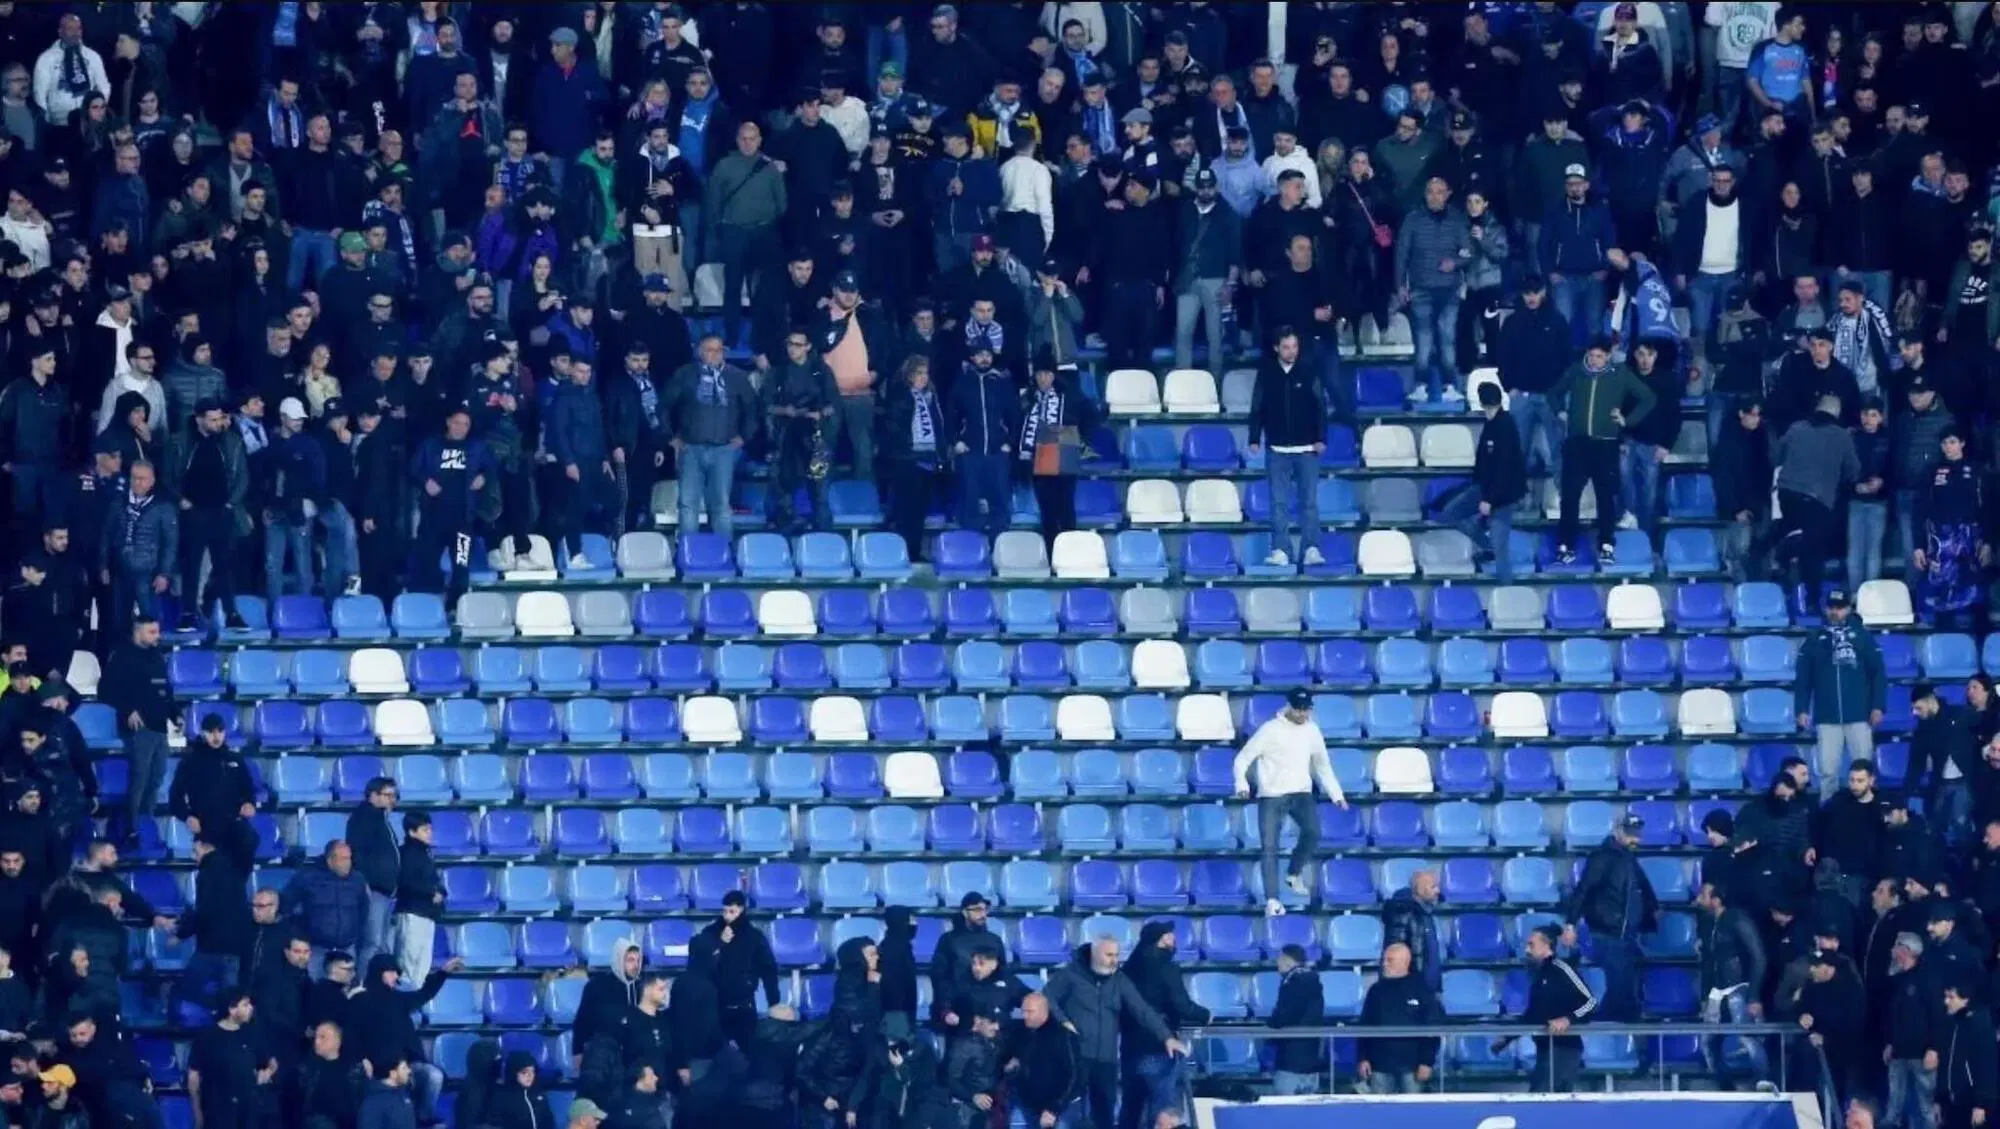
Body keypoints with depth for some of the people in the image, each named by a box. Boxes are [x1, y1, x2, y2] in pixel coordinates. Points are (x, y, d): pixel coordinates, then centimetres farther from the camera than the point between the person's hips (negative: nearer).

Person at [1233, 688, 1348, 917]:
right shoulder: (1271, 730, -7)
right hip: (1272, 795, -3)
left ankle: (1295, 875, 8)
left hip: (1301, 793, 3)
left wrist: (1336, 794, 14)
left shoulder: (1311, 730, 8)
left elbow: (1322, 765, 20)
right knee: (1270, 848, -9)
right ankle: (1272, 900, -6)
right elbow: (1243, 758, -7)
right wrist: (1241, 783, -25)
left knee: (1313, 832, -18)